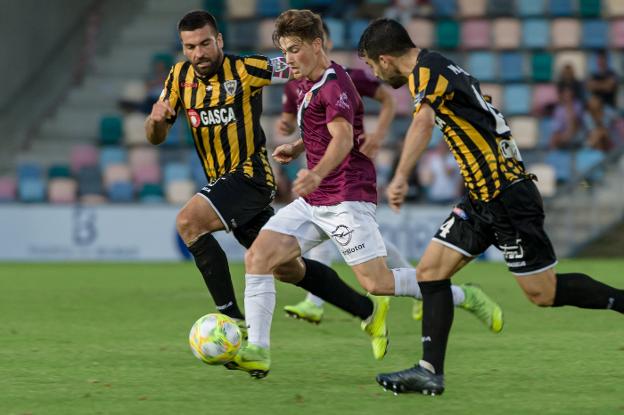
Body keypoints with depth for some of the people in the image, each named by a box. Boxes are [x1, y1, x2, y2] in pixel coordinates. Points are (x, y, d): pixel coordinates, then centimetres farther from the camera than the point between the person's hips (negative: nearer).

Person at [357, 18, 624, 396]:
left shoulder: (426, 70, -16)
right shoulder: (439, 67, 14)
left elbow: (423, 122, -37)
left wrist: (401, 177, -44)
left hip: (507, 195, -10)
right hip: (484, 197, 10)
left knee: (544, 293, -2)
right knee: (431, 271, 2)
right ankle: (430, 371, 0)